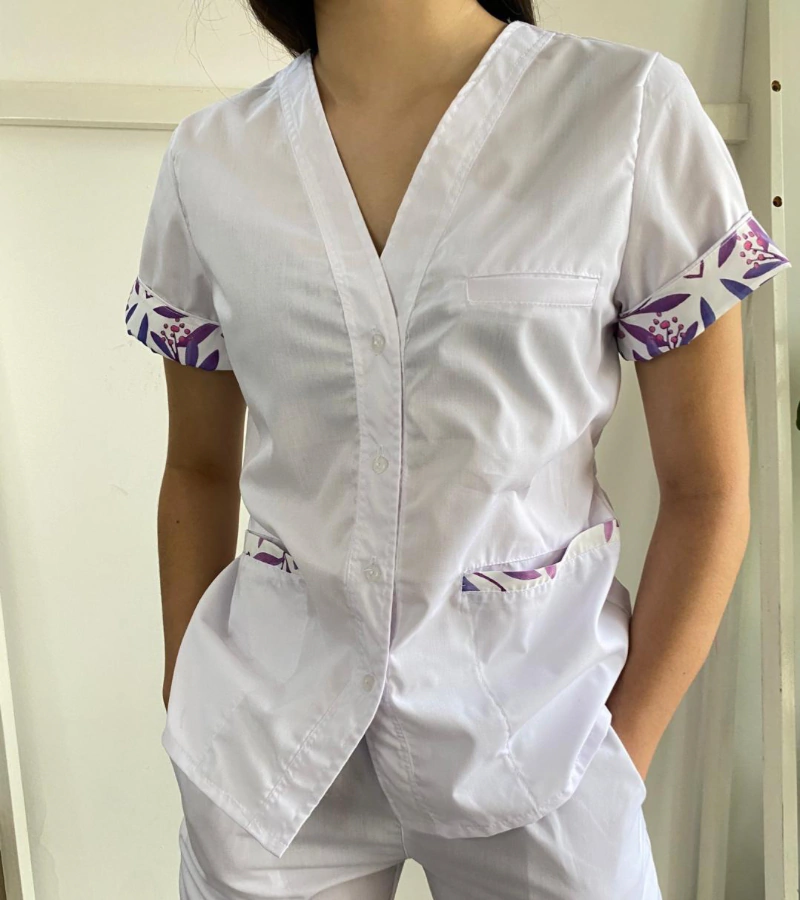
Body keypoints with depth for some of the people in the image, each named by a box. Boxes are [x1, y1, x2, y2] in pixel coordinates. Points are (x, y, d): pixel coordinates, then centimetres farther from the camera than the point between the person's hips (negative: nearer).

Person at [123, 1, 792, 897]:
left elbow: (706, 487, -6)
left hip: (535, 713, -1)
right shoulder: (209, 159, -2)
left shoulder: (636, 112, -10)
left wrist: (623, 757, -4)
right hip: (271, 727, 2)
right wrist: (184, 718, 9)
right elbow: (199, 473, 6)